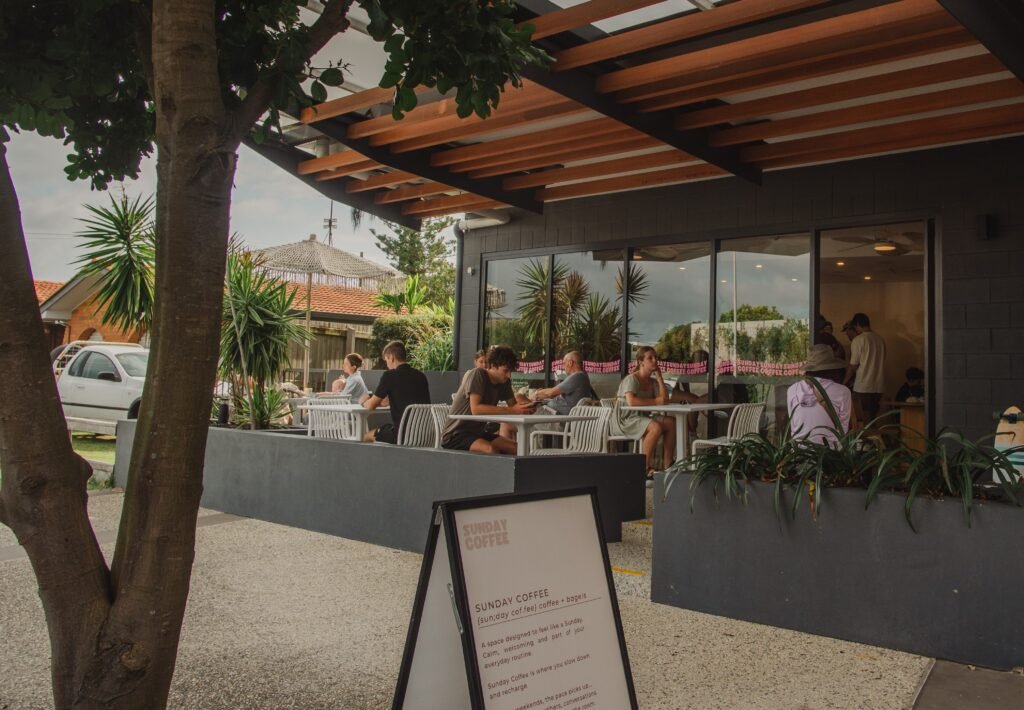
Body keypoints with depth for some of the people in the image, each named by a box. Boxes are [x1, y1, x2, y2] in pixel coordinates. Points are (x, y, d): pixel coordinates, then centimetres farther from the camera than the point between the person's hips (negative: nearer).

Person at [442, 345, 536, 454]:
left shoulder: (504, 382, 4)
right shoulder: (477, 375, -18)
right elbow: (475, 409, -30)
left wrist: (524, 408, -20)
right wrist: (512, 410, -33)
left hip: (478, 433, 8)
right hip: (455, 435, -8)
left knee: (516, 449, -10)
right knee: (491, 450, -32)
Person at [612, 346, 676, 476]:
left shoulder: (653, 382, 13)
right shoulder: (631, 379, -12)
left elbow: (665, 399, -1)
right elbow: (631, 401, -30)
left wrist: (659, 376, 0)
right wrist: (655, 401, -19)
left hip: (642, 417, 8)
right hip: (624, 420, -8)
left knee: (671, 423, -11)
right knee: (656, 427, -31)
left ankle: (667, 465, -10)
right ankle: (646, 467, -22)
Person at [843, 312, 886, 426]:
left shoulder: (859, 340, -9)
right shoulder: (880, 339, 9)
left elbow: (853, 365, -9)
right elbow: (879, 362, 16)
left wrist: (845, 382, 4)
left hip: (863, 386, -6)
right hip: (878, 386, 6)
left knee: (865, 421, 0)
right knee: (872, 419, 13)